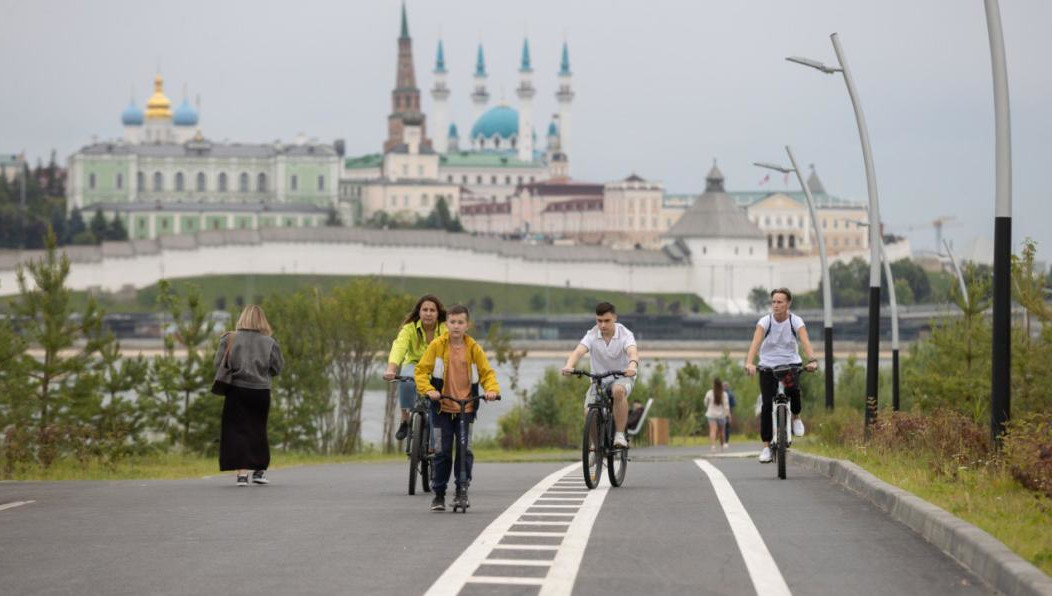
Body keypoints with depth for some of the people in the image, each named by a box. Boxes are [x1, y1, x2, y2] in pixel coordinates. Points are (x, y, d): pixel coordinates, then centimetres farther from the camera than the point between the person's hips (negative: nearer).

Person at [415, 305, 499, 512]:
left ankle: (462, 491, 7)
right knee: (442, 452, 0)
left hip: (466, 407, 1)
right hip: (442, 407, -1)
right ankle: (439, 494, 10)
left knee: (465, 452, -4)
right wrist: (428, 390, -20)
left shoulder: (473, 348, -1)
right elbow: (421, 370, -4)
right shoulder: (437, 345, -4)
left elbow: (487, 372, 4)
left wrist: (491, 389, -16)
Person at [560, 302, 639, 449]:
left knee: (618, 390, -38)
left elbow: (632, 352, -36)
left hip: (622, 377, -2)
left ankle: (620, 434, -24)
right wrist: (568, 366, -52)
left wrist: (632, 366, -60)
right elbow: (578, 351, -29)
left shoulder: (625, 335, -16)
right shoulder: (592, 336, -12)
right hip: (599, 379, 2)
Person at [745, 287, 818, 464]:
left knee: (794, 390, -30)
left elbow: (805, 342, -23)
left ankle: (796, 417, 2)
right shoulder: (765, 322, -10)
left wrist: (812, 360, -43)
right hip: (768, 366, 0)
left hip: (791, 364, 0)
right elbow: (755, 342, -24)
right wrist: (749, 363, -42)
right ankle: (766, 447, -2)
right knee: (767, 406, -10)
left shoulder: (796, 322, -9)